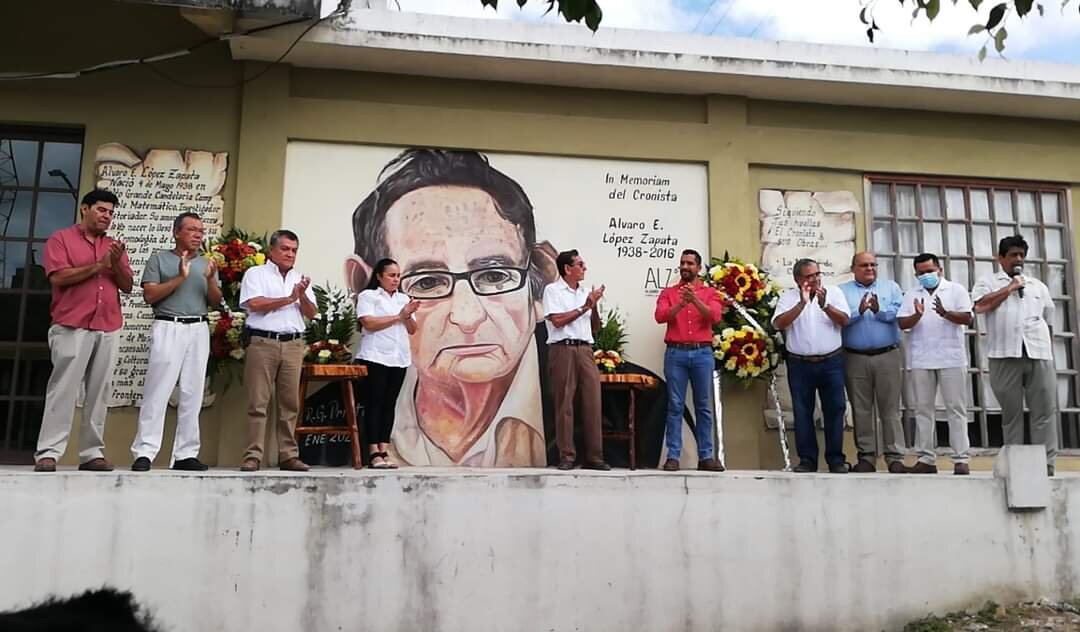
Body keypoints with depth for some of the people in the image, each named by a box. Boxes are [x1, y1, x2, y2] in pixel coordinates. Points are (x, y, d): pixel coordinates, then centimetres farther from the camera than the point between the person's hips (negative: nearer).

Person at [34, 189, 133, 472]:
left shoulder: (114, 246, 19)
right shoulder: (61, 238, 6)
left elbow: (127, 286, 12)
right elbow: (58, 278, -8)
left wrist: (117, 264, -6)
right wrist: (99, 265, -10)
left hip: (109, 329, 4)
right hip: (72, 327, -4)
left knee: (99, 392, 1)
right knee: (63, 389, -7)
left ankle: (92, 453, 2)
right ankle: (47, 453, -5)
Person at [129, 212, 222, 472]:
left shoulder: (206, 263, 17)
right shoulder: (159, 259, 6)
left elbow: (216, 302, 10)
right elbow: (149, 295, -4)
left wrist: (210, 279, -7)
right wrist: (180, 278, -11)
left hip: (199, 330, 4)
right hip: (168, 328, -4)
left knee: (192, 394, 2)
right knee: (157, 391, -8)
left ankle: (186, 454, 6)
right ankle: (144, 452, -5)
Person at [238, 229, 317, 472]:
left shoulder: (300, 279, 20)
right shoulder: (256, 274, 7)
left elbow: (311, 313, 13)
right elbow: (254, 304, -10)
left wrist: (302, 295, -6)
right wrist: (289, 299, -3)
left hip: (293, 345, 4)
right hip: (263, 342, -4)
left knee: (290, 403, 3)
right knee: (258, 402, -5)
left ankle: (288, 455, 7)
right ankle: (253, 456, -2)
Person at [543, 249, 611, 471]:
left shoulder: (585, 292, 18)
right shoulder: (553, 290, 2)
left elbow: (595, 328, 19)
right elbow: (557, 321, -9)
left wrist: (595, 306, 3)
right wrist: (585, 307, -5)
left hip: (585, 349, 5)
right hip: (563, 349, -5)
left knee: (592, 402, 0)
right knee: (565, 403, -3)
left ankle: (594, 457, 5)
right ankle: (566, 456, 3)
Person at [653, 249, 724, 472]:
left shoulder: (710, 293, 10)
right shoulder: (668, 292, 11)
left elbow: (715, 317, -7)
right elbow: (660, 316, -5)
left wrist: (695, 300, -20)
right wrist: (680, 304, -20)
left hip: (702, 353, 1)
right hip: (676, 353, 0)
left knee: (704, 406, 5)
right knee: (675, 406, -1)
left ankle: (706, 457, 11)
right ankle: (672, 457, 1)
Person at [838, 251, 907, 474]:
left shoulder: (891, 287, 11)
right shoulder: (842, 290, 9)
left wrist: (880, 310, -18)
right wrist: (859, 311, -21)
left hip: (888, 356, 0)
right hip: (855, 358, 0)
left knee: (890, 409, 1)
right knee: (861, 410, 5)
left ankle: (895, 457, 6)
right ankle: (866, 457, 13)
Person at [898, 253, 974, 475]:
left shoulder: (956, 290, 7)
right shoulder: (911, 295, 13)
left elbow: (967, 317, -5)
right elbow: (902, 323, 4)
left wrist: (945, 313, -22)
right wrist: (917, 316, -15)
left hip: (951, 358, -3)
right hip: (920, 360, 3)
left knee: (956, 409, -1)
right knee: (923, 409, 5)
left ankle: (961, 459, 1)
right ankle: (926, 459, 10)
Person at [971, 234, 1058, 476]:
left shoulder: (1038, 286, 23)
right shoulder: (988, 282, 11)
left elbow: (1048, 320, 23)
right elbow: (980, 306, -9)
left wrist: (1047, 349, 14)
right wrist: (1010, 287, -4)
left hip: (1039, 354, 3)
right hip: (1005, 355, -3)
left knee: (1045, 411, -3)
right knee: (1011, 413, 2)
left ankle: (1046, 466, -2)